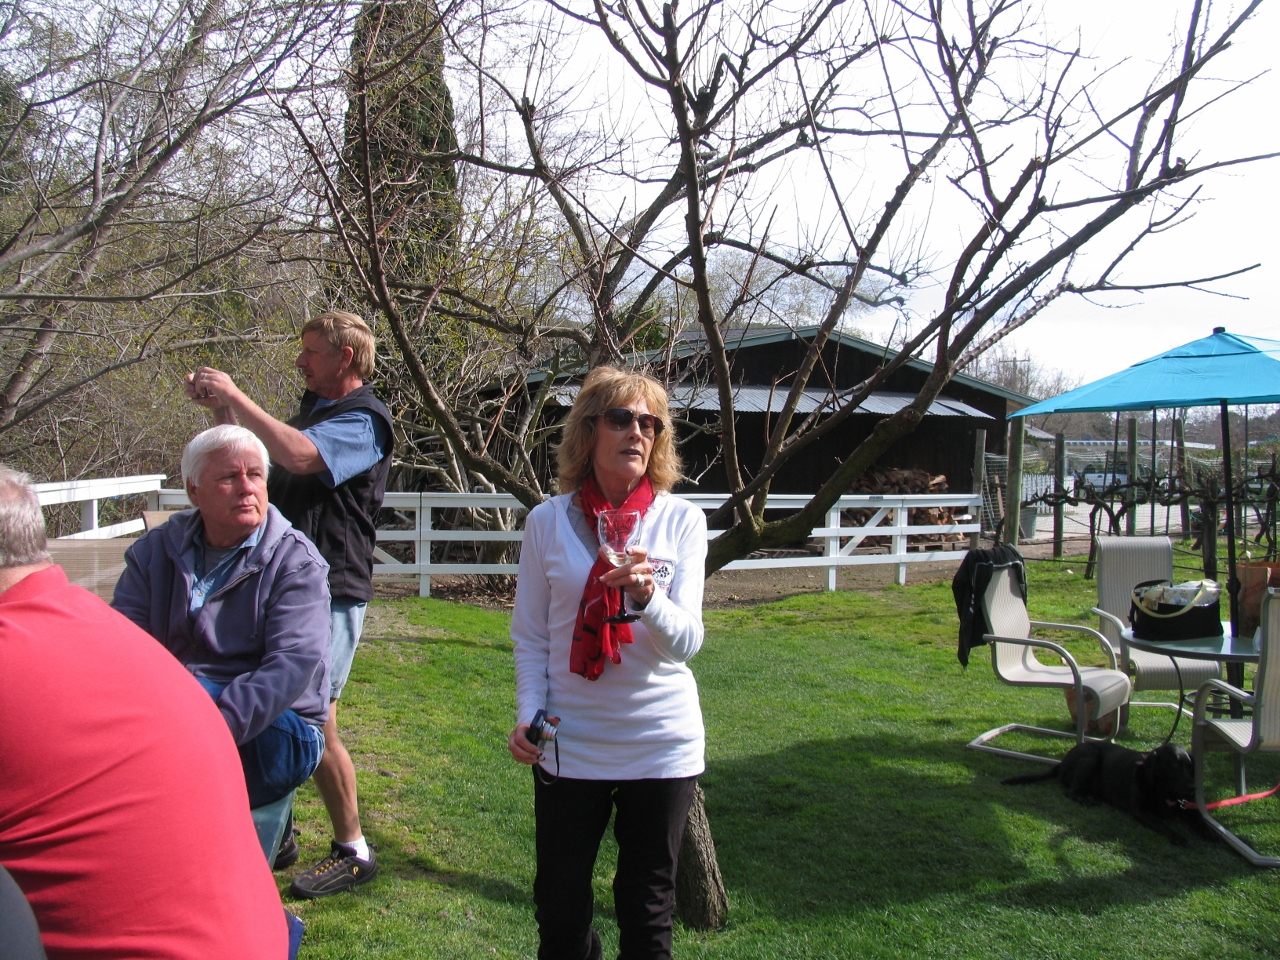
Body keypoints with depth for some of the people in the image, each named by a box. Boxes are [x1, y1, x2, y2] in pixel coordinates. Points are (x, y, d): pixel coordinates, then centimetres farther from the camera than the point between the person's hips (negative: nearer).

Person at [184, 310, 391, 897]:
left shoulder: (363, 421, -11)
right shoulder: (310, 412, 18)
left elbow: (299, 456, -29)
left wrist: (236, 395, -18)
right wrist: (221, 411, 11)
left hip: (330, 591, -9)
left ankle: (353, 851, 10)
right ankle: (277, 837, 29)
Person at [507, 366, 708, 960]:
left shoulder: (682, 521, -4)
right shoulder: (548, 521, -2)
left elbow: (686, 642, -12)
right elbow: (530, 636, 4)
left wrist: (646, 597, -31)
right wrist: (529, 714, -9)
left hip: (661, 746, 0)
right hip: (570, 746, 1)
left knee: (647, 912, 13)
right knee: (560, 908, 13)